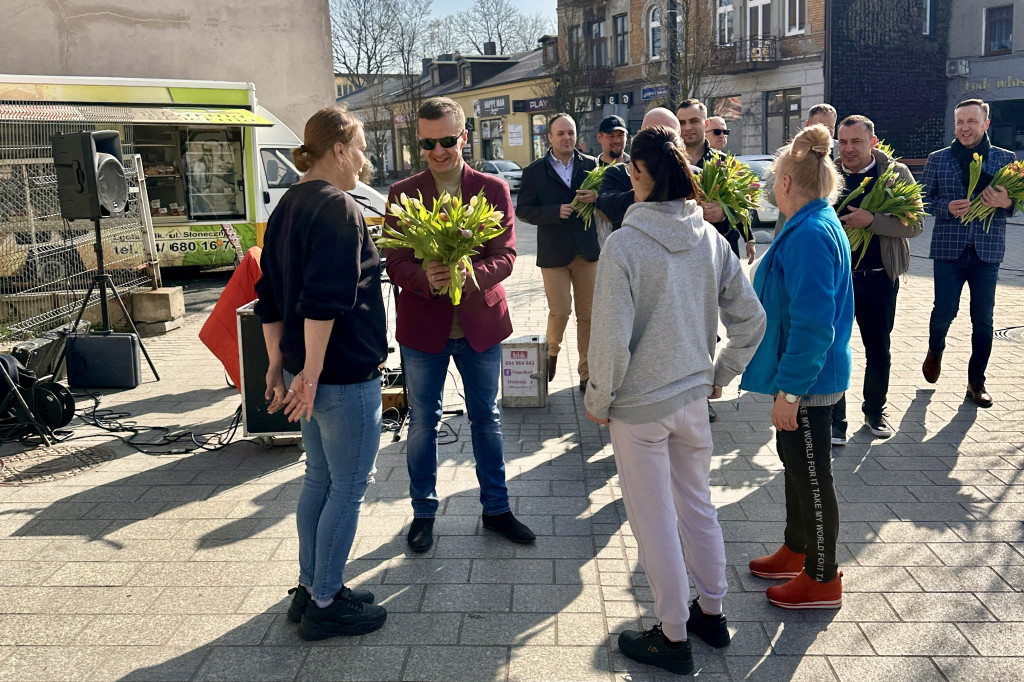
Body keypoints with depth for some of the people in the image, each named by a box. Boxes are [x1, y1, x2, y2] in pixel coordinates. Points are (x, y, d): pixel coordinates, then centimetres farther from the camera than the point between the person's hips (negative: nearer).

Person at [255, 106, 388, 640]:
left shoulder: (287, 206, 13)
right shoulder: (337, 208, -16)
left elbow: (270, 298, 16)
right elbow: (325, 299, -25)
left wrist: (278, 364, 19)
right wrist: (310, 374, -23)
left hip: (306, 370, 9)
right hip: (344, 374, -9)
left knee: (319, 477, 19)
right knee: (348, 488, 3)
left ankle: (310, 588, 30)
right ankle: (325, 605, 15)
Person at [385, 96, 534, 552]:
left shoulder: (493, 189, -1)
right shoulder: (402, 194, -1)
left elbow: (506, 255, -6)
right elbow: (394, 262, -5)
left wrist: (472, 274, -27)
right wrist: (425, 278, -27)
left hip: (480, 322, 1)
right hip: (422, 326, 0)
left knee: (486, 418, 13)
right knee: (422, 422, 11)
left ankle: (496, 509, 30)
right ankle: (423, 512, 28)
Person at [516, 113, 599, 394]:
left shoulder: (591, 165, 7)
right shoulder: (534, 171, 2)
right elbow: (523, 210, -2)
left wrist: (597, 197, -16)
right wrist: (555, 212, -17)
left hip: (587, 251, 2)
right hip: (554, 252, -2)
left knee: (588, 315, 5)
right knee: (560, 311, -4)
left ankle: (587, 373, 17)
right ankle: (551, 350, 30)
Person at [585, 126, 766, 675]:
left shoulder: (624, 244, -20)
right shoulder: (710, 238, -3)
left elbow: (611, 338, -21)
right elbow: (750, 319, 2)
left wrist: (599, 400, -6)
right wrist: (719, 375, 14)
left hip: (639, 405, -5)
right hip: (693, 396, 6)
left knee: (655, 522, 9)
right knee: (698, 507, 21)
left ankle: (673, 637, 24)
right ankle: (711, 613, 38)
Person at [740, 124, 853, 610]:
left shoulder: (810, 235, -24)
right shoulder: (816, 226, 9)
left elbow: (813, 322, -28)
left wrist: (790, 389, -24)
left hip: (808, 379, -10)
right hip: (803, 374, 10)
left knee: (811, 474, 3)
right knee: (794, 460, 22)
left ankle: (822, 579, 20)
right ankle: (797, 550, 40)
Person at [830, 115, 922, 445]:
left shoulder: (896, 174, -3)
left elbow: (914, 225, -10)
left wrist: (871, 220, -23)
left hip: (879, 278, 0)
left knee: (878, 351, 14)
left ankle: (874, 411, 33)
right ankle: (835, 420, 12)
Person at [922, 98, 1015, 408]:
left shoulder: (1005, 158, 5)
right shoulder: (938, 159, 3)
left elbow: (1016, 199, 7)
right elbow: (924, 199, 4)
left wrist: (1006, 202, -16)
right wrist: (947, 207, -15)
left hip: (987, 251, 1)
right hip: (949, 249, -1)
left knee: (982, 320, 5)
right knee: (944, 311, -1)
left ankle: (976, 382, 18)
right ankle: (935, 351, 33)